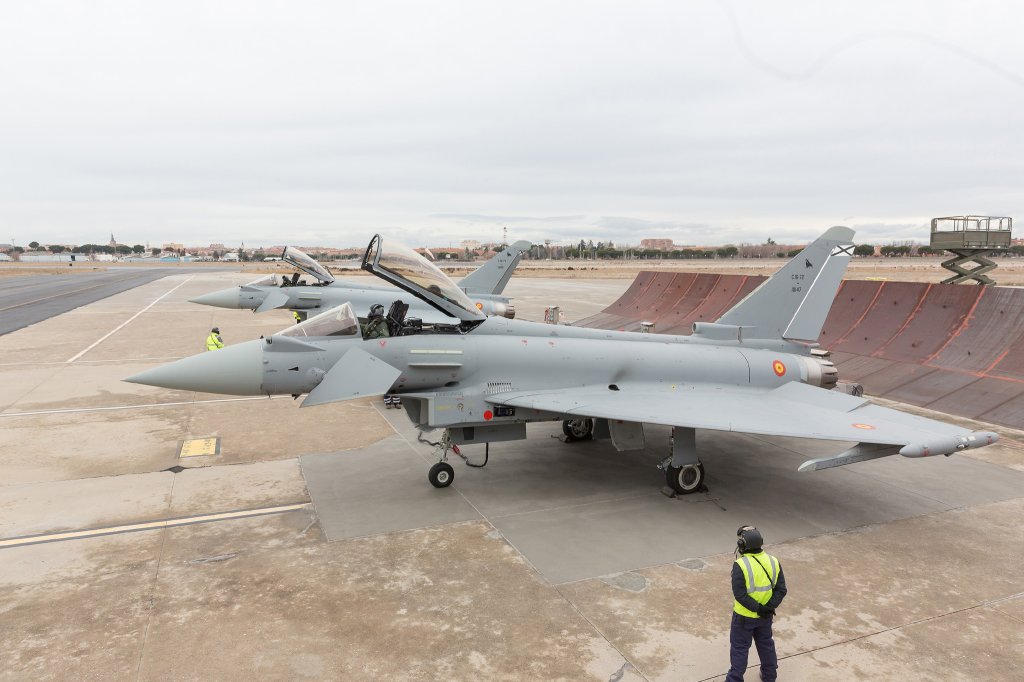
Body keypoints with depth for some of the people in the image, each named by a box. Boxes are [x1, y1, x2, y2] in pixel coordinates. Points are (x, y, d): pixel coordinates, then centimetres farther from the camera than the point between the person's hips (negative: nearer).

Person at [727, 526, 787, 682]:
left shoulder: (740, 565, -26)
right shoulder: (773, 562, -9)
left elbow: (740, 595, -26)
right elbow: (781, 590, -8)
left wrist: (758, 608, -19)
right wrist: (770, 607, -14)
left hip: (744, 616, -5)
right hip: (766, 616, 5)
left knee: (739, 647, 12)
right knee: (766, 643, 26)